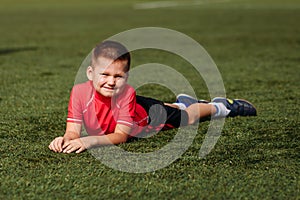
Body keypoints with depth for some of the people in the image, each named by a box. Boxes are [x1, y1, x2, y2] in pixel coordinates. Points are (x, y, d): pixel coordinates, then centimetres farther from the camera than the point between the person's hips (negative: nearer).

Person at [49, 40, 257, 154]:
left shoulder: (126, 93, -42)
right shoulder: (80, 92, -37)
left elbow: (121, 136, -42)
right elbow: (74, 131, -35)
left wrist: (92, 140, -56)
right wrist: (66, 139, -58)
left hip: (147, 114, -3)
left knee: (186, 117, 23)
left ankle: (220, 106, 51)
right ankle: (182, 102, 66)